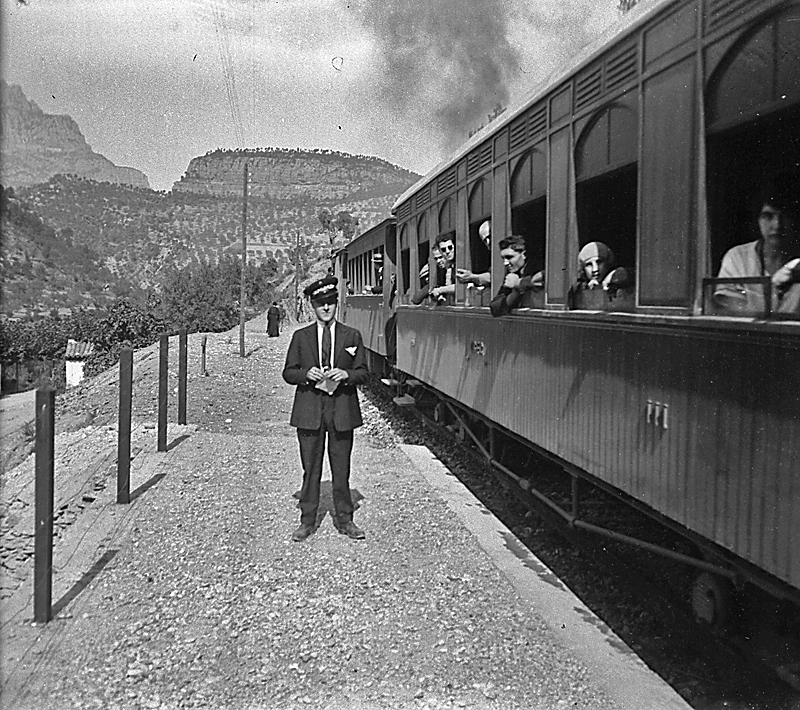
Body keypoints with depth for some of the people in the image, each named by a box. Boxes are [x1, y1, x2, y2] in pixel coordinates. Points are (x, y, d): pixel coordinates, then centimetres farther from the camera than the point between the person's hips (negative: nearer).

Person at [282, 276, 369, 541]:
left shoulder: (352, 336, 6)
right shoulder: (301, 337, 7)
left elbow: (363, 373, 6)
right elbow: (288, 372, 8)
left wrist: (346, 374, -14)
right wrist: (306, 373, -12)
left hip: (342, 409, 0)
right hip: (310, 410, 0)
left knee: (341, 469, 7)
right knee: (310, 469, 5)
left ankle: (344, 520, 19)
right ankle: (307, 521, 16)